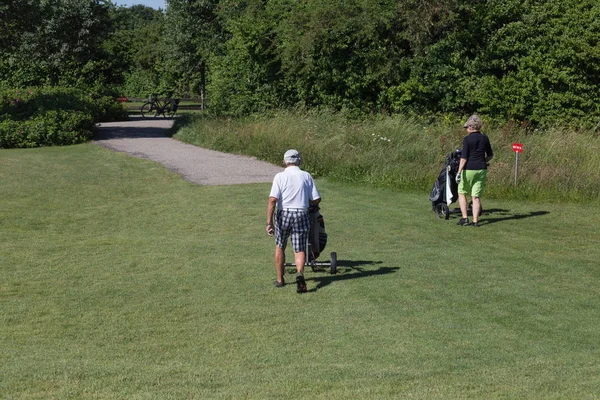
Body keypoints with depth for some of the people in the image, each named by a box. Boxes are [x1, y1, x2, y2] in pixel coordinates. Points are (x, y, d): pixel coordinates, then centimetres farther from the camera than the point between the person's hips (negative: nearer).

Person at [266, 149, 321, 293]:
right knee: (299, 250, 5)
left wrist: (269, 222, -13)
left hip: (283, 215, -1)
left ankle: (280, 279, 25)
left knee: (279, 247, 19)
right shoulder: (306, 176, 3)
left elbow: (272, 200, -14)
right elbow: (316, 199, 3)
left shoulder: (280, 176, -4)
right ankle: (300, 273, -23)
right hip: (301, 215, 1)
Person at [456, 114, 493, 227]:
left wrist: (459, 172, -14)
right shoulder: (484, 138, 5)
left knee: (462, 193, 13)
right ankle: (475, 221, 3)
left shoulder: (467, 139, -10)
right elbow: (490, 155, 12)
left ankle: (465, 218, 5)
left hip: (469, 170, -4)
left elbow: (463, 158, -15)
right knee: (476, 197, 7)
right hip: (481, 170, 4)